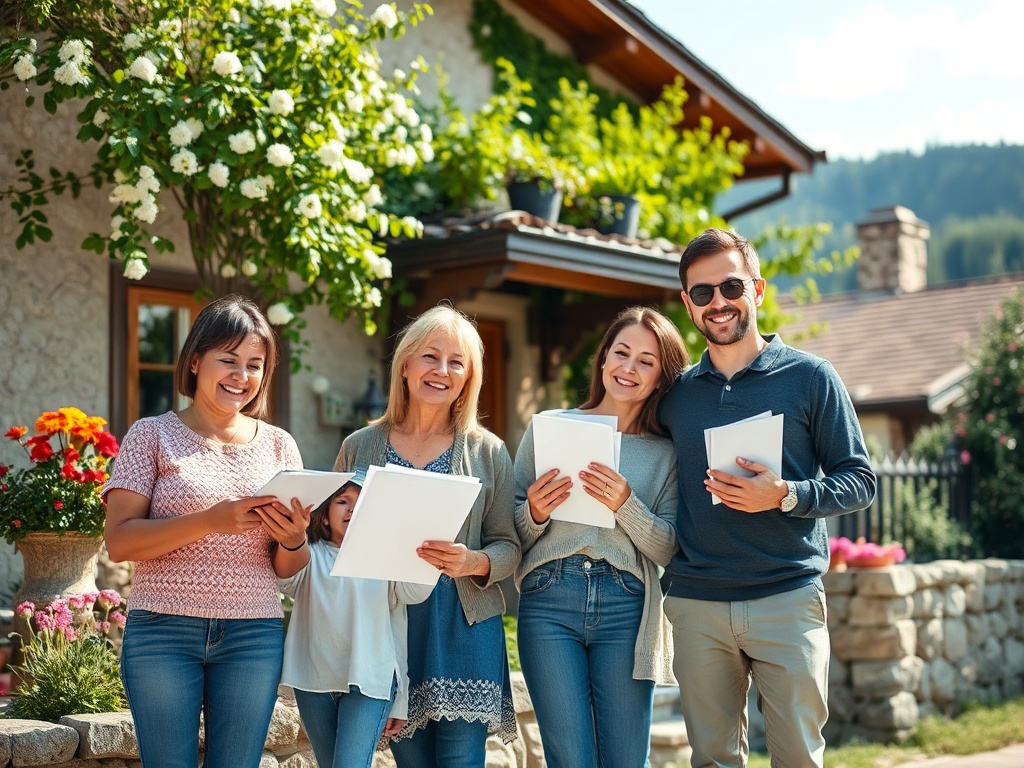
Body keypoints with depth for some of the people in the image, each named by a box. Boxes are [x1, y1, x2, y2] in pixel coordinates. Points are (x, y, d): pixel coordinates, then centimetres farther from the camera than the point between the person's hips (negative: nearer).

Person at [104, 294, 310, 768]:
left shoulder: (278, 445, 10)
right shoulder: (152, 435, 2)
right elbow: (119, 542, -8)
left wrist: (294, 538, -11)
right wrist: (209, 521, -21)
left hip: (253, 637, 2)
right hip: (163, 632, -2)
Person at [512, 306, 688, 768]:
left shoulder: (665, 453, 10)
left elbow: (668, 549, 2)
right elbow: (512, 534, 10)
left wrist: (625, 505, -14)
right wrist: (534, 514, -11)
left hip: (625, 608, 1)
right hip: (549, 601, -1)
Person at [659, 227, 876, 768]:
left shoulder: (809, 377, 2)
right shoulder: (675, 394, 12)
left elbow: (860, 481, 0)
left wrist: (786, 496, -16)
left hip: (787, 596, -3)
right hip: (696, 602, 3)